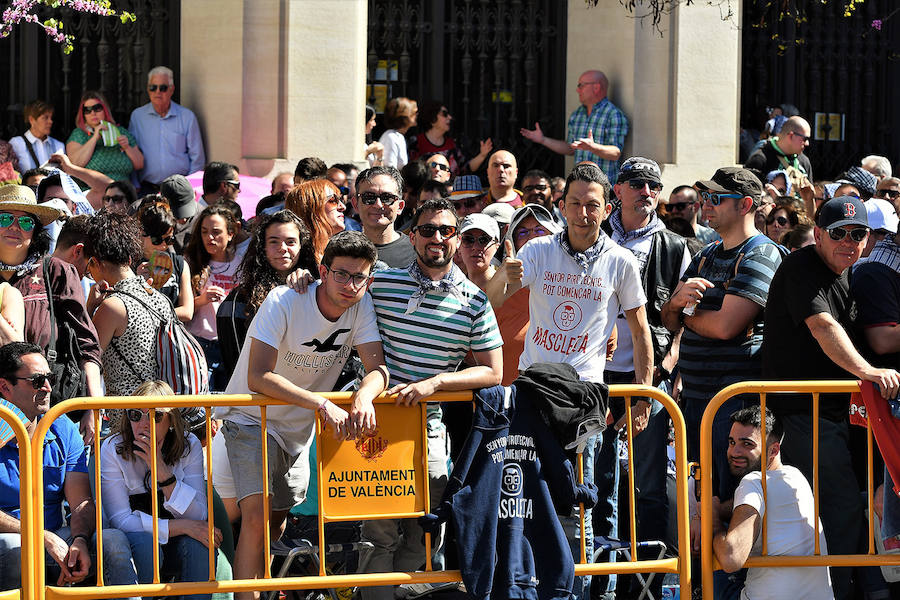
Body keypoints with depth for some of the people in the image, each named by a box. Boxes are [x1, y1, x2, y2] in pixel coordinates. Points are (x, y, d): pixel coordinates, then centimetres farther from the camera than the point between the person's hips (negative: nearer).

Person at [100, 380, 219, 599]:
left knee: (197, 544, -29)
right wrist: (182, 526, -28)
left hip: (175, 540, 2)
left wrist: (161, 469, -27)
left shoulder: (189, 446, -7)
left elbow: (197, 516, -14)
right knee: (144, 544, -34)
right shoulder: (113, 450, -13)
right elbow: (121, 520, -19)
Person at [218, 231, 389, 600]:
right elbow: (258, 378, -34)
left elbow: (377, 368, -15)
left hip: (299, 429, 6)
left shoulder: (361, 307, -12)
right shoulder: (284, 303, -27)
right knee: (257, 515, -23)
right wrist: (323, 405, -42)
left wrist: (364, 395, -40)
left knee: (277, 521, 18)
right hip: (252, 418, -6)